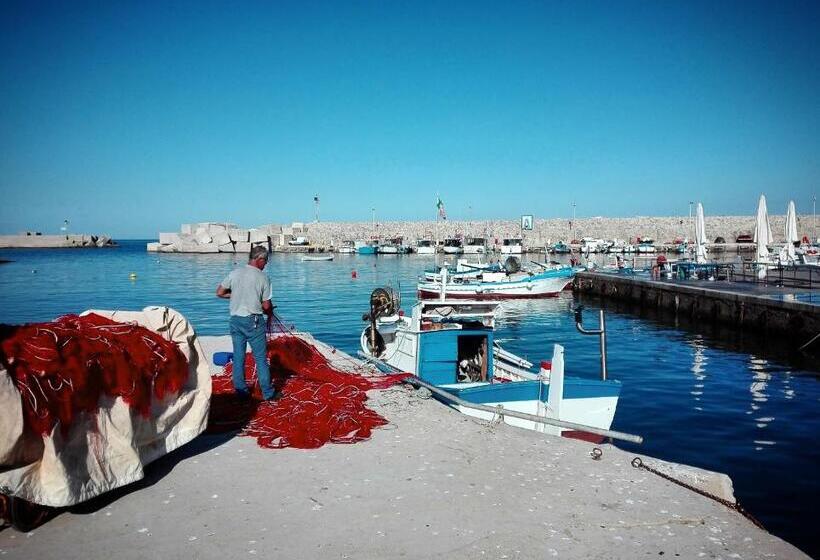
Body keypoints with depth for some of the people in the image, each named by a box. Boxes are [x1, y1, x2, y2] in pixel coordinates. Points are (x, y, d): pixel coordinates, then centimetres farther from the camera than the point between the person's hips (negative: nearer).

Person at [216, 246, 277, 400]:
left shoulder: (235, 273, 1)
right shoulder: (263, 277, -9)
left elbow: (219, 292, 5)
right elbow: (266, 305, -7)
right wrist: (270, 314, 13)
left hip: (236, 319, 4)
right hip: (254, 321, -4)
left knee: (238, 357, 11)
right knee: (260, 358, 3)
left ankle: (241, 391, 18)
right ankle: (267, 393, 8)